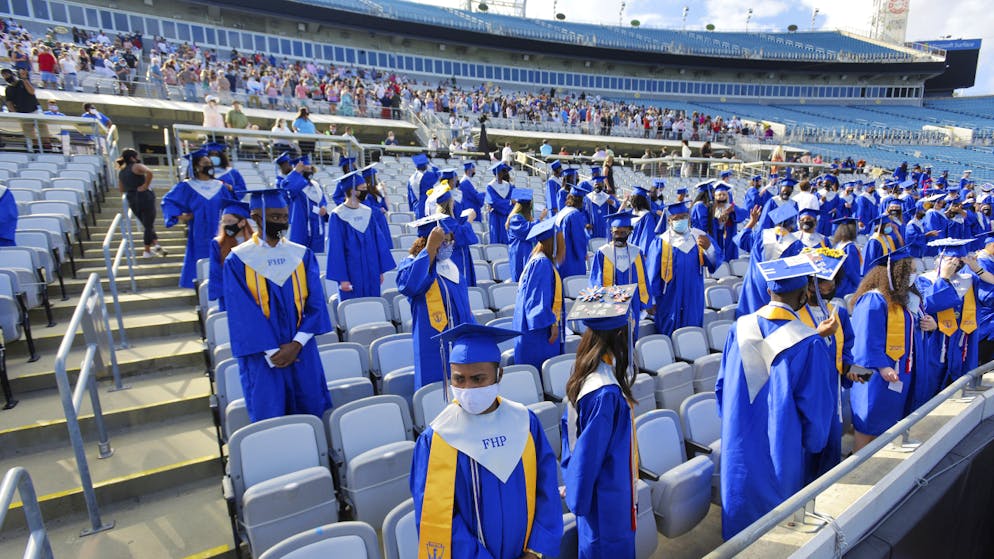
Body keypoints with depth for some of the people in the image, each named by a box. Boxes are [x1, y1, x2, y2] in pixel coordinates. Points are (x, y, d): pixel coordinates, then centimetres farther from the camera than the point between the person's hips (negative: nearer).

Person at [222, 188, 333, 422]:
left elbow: (316, 302, -1)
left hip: (302, 351, 3)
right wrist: (272, 352, -13)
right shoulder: (237, 260, -4)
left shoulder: (302, 255, 4)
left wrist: (297, 344, -12)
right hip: (262, 356, -2)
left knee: (311, 415, 9)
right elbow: (242, 313, -8)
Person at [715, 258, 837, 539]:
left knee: (740, 508, 21)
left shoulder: (740, 328, -8)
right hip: (780, 449, -3)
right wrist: (813, 443, 9)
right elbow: (816, 407, -11)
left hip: (738, 442, 3)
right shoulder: (810, 343, -19)